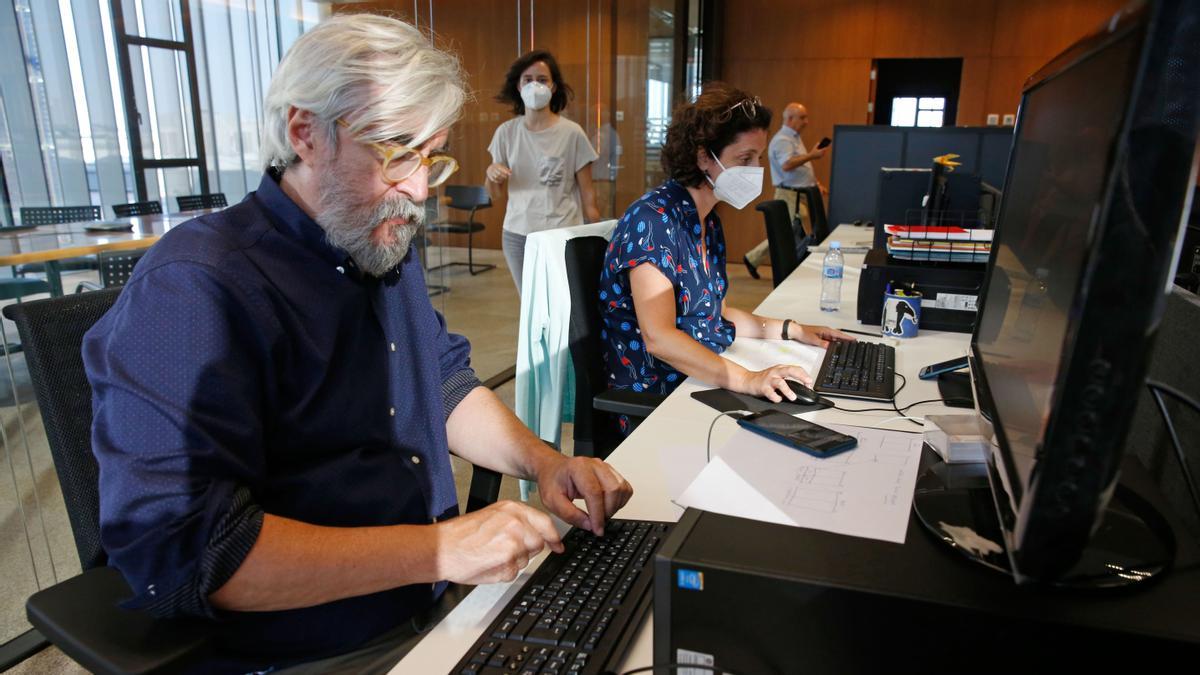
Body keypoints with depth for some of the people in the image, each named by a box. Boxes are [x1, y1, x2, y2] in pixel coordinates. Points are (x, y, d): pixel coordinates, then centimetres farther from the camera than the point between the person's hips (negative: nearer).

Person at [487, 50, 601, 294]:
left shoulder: (572, 133, -6)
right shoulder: (506, 132, 3)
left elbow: (587, 194, 0)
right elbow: (497, 195, 9)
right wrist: (491, 174, -12)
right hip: (517, 235, 3)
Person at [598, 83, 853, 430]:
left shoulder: (708, 222, 11)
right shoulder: (652, 219, -18)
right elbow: (659, 336, -27)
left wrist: (791, 330, 10)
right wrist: (746, 379, -35)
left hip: (700, 383, 8)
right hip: (650, 402, -8)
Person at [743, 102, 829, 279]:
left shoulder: (794, 138, 19)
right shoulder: (782, 140, -14)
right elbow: (787, 165, -31)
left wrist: (816, 182, 17)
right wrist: (812, 155, -34)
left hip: (801, 194, 10)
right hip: (791, 195, -10)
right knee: (804, 237, -9)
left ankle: (753, 259, 15)